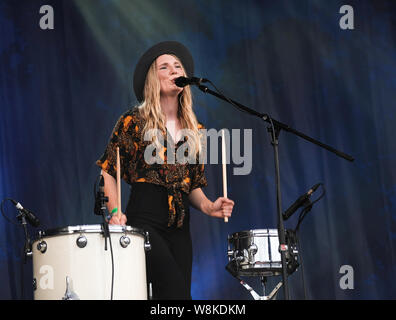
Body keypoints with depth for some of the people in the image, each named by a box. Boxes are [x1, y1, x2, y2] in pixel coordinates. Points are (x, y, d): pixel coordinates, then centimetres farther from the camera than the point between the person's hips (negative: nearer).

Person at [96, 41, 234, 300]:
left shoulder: (194, 130, 16)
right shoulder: (134, 122, 2)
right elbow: (107, 171, 2)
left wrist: (208, 206, 1)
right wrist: (115, 211, -13)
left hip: (179, 227, 6)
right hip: (143, 220, -6)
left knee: (178, 291, -1)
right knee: (176, 288, -23)